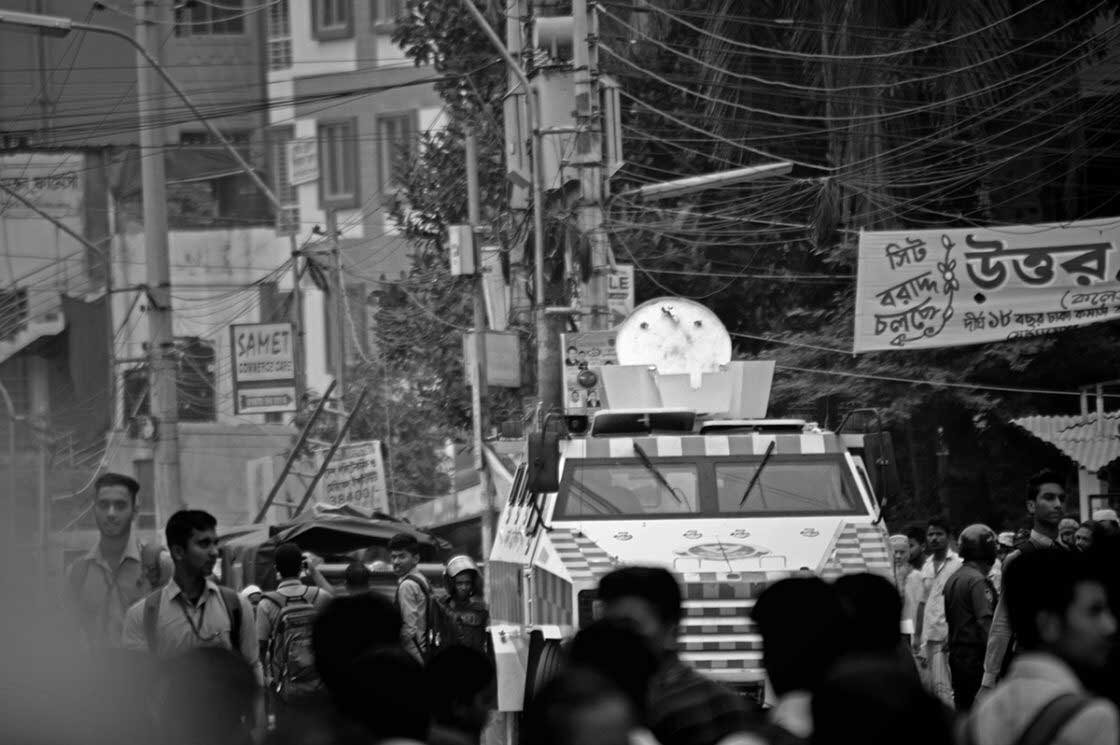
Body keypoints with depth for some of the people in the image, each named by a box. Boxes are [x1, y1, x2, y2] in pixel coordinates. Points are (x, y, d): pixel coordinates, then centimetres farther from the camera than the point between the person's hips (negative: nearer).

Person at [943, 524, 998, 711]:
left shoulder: (953, 579, 13)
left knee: (962, 706, 13)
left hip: (956, 653, 9)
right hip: (976, 654, -9)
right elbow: (985, 620, -20)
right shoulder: (978, 580, -14)